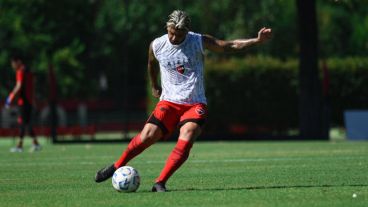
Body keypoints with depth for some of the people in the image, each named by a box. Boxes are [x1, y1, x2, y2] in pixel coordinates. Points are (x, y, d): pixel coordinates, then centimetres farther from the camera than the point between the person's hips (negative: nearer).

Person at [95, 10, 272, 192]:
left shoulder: (199, 42, -5)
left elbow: (231, 45, -3)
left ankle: (160, 183, -21)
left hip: (195, 104, -1)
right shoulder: (156, 45, -1)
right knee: (148, 135, -17)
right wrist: (154, 86, 34)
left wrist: (257, 40, -12)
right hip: (169, 102, 1)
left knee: (186, 140, -26)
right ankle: (117, 166, 6)